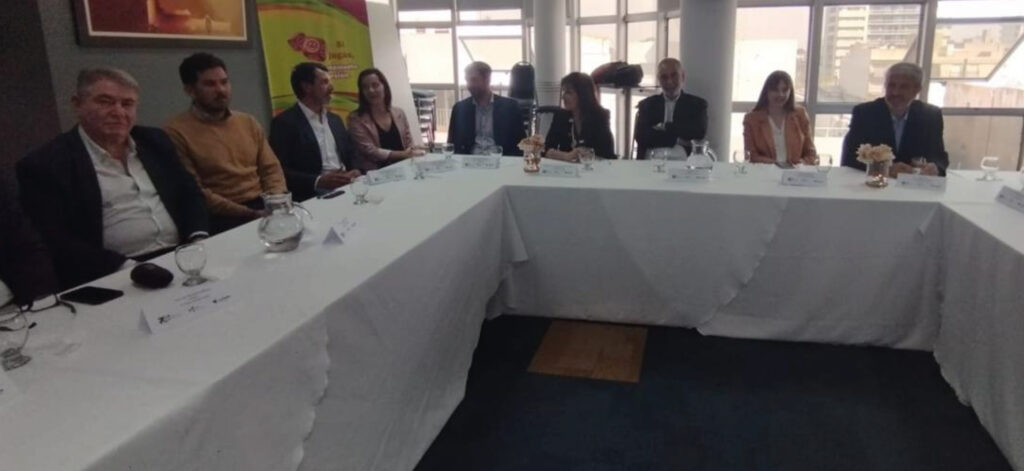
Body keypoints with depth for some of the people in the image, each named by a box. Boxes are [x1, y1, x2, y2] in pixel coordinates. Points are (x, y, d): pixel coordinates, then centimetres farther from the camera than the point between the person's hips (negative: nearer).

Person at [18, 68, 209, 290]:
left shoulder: (154, 141, 14)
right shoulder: (45, 164, -1)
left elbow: (189, 192, 16)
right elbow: (55, 242, -6)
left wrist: (199, 239, -2)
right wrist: (126, 267, -17)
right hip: (118, 277, -4)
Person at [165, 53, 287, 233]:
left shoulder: (249, 123, 16)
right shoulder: (176, 132, -1)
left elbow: (271, 169, 14)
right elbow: (193, 192, -7)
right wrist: (249, 214, -15)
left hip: (263, 207, 6)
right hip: (221, 218, -5)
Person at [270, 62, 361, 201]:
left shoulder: (335, 120, 18)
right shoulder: (284, 122, -3)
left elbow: (351, 157, 20)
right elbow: (280, 172, -10)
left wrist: (355, 172, -2)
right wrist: (318, 181, -21)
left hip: (346, 188, 6)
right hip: (313, 196, -6)